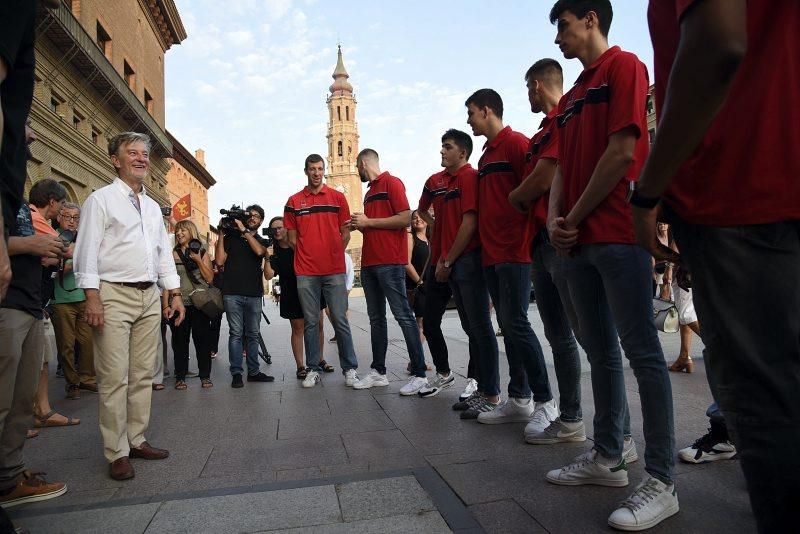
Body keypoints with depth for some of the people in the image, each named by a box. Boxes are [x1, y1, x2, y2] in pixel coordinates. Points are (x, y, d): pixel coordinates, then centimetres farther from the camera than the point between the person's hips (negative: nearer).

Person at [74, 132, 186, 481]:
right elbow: (87, 251, -8)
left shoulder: (153, 207, 18)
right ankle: (117, 453, 4)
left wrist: (175, 293, 12)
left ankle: (136, 440, 20)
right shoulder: (101, 199, -1)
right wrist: (92, 296, -17)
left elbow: (164, 252, 19)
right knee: (115, 377, -5)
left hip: (150, 297, 6)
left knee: (143, 374, 9)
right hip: (114, 295, -6)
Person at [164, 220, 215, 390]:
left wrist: (198, 261, -6)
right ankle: (180, 377, 13)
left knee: (202, 340, 2)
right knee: (179, 341, 3)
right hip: (179, 304, 0)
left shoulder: (202, 253, 9)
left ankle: (205, 376, 12)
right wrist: (165, 305, -2)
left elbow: (210, 279, 3)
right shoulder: (172, 254, 8)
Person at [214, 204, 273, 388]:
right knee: (236, 333, -3)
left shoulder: (262, 241, 14)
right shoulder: (230, 237, 11)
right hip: (232, 293, -2)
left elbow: (259, 251, -10)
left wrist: (244, 231, -9)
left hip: (254, 293, 2)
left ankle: (253, 372, 12)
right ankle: (236, 373, 1)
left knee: (253, 334, 5)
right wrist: (221, 234, -2)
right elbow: (220, 260, 1)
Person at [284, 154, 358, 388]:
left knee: (340, 320, 1)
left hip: (334, 271, -1)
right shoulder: (294, 202, 8)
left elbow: (345, 233, 8)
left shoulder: (337, 197, 7)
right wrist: (307, 258, 6)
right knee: (310, 322, 5)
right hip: (306, 273, 1)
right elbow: (292, 238, 10)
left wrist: (333, 256, 2)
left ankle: (350, 368, 10)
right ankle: (313, 369, 15)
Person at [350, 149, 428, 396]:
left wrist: (368, 222, -12)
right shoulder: (369, 192, 22)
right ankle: (378, 372, 17)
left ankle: (419, 374, -3)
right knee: (376, 318, 10)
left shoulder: (391, 183, -3)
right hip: (369, 262, 9)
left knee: (403, 315, -8)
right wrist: (360, 225, 10)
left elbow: (405, 219, -15)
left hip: (390, 261, -9)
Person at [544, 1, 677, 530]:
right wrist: (555, 219, 1)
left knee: (642, 351, -6)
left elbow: (622, 153, -12)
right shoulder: (571, 98, 24)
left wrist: (575, 218, -7)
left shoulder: (624, 67, -1)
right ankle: (608, 457, 23)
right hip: (578, 241, 9)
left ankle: (662, 481, 3)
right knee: (601, 352, 12)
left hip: (618, 233, -8)